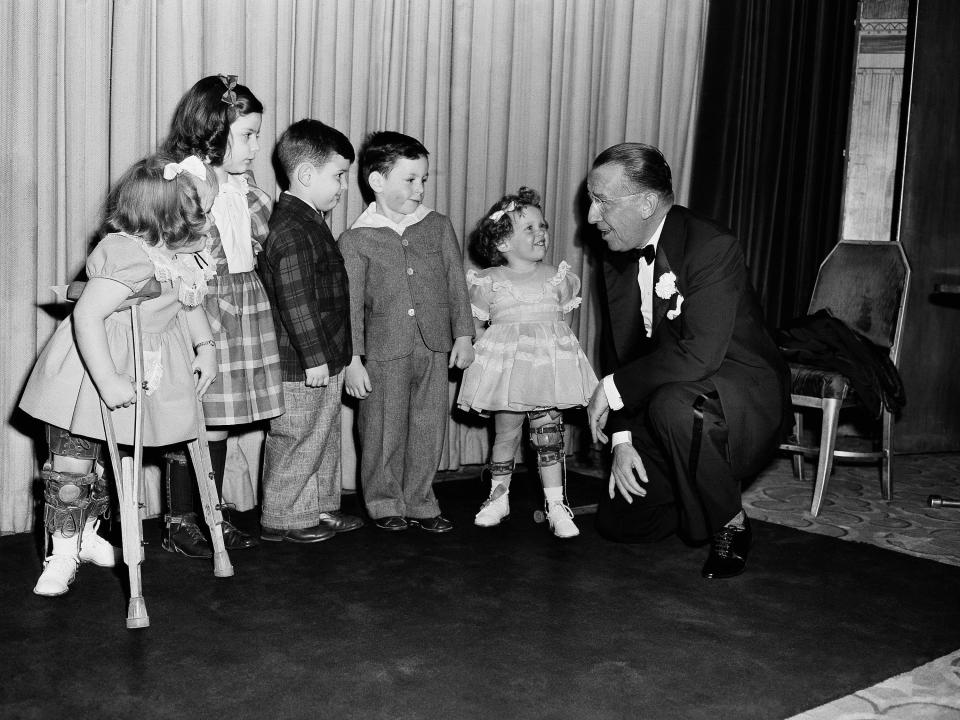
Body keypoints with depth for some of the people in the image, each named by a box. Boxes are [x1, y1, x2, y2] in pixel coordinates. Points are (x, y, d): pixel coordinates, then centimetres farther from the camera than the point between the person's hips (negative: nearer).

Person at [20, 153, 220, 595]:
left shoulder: (179, 254, -3)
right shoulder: (129, 257, -30)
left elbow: (189, 302, 15)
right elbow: (86, 316, -33)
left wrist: (205, 347, 5)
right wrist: (108, 382, -34)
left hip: (140, 371, 8)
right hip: (87, 371, -8)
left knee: (105, 461, 19)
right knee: (71, 464, -1)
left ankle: (86, 533, 38)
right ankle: (64, 551, 16)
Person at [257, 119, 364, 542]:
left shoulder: (307, 222, 13)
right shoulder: (292, 232, -22)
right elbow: (296, 303, -25)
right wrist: (314, 358, -22)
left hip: (323, 361, 11)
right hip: (302, 365, -11)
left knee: (324, 437, 20)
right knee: (297, 441, 3)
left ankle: (321, 508, 33)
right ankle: (283, 519, 16)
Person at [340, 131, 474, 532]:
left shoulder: (439, 227, 7)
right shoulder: (356, 240, -4)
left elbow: (456, 283, 10)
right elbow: (350, 305, -3)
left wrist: (463, 335, 5)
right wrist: (352, 360, -6)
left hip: (435, 349, 3)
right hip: (384, 354, -3)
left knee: (429, 431, 10)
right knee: (384, 433, 6)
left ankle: (420, 503, 25)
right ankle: (385, 504, 23)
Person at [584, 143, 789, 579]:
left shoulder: (713, 248, -22)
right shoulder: (617, 264, 3)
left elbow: (700, 353, -33)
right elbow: (624, 357, 3)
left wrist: (613, 389, -26)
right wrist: (622, 439, -10)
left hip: (746, 402, -7)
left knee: (673, 403, -39)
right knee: (616, 522, 0)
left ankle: (731, 525, -14)